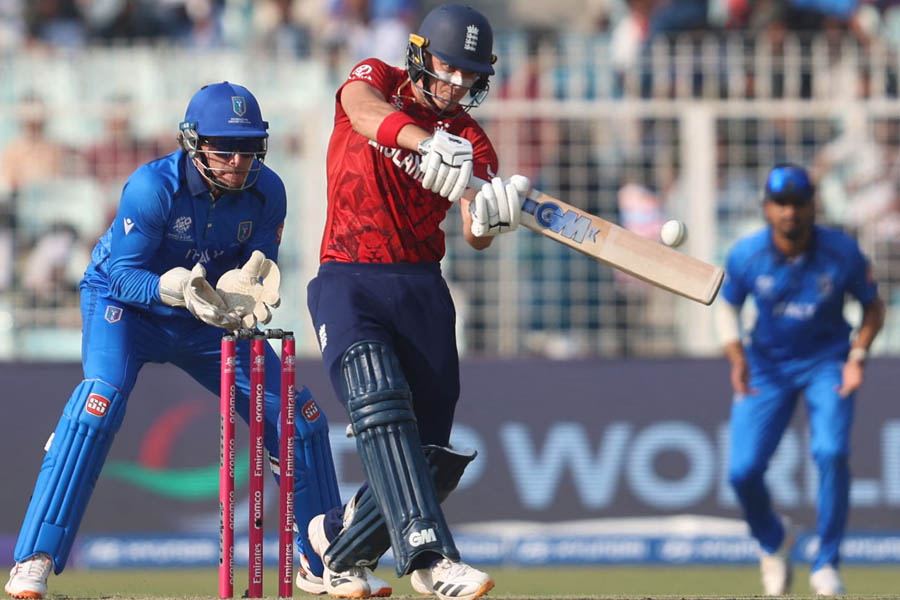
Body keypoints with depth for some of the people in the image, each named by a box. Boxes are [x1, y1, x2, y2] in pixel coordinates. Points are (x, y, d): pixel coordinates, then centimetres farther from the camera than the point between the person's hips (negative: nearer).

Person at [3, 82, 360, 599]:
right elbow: (123, 274, -26)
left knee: (298, 414, -1)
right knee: (103, 396, -32)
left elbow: (260, 271, -10)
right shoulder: (154, 187, -28)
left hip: (207, 321, 5)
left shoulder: (265, 191, -15)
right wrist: (179, 290, -44)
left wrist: (245, 293, -34)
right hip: (124, 304, -5)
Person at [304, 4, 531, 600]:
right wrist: (427, 142, -46)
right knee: (380, 402, -27)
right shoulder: (378, 81, 1)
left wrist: (489, 218, -33)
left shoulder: (470, 141, 7)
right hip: (347, 282, -4)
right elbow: (363, 110, -27)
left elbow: (477, 237, -8)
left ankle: (340, 538, 27)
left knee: (430, 452, 2)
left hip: (421, 289, 4)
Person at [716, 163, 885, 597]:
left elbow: (873, 306, -2)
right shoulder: (746, 255, -14)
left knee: (831, 452, -25)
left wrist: (858, 355, -17)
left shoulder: (843, 253, -17)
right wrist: (736, 357, -13)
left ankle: (826, 563, -6)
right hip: (767, 365, 1)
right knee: (743, 470, -8)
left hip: (826, 362, -1)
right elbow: (726, 306, 3)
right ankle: (773, 541, 27)